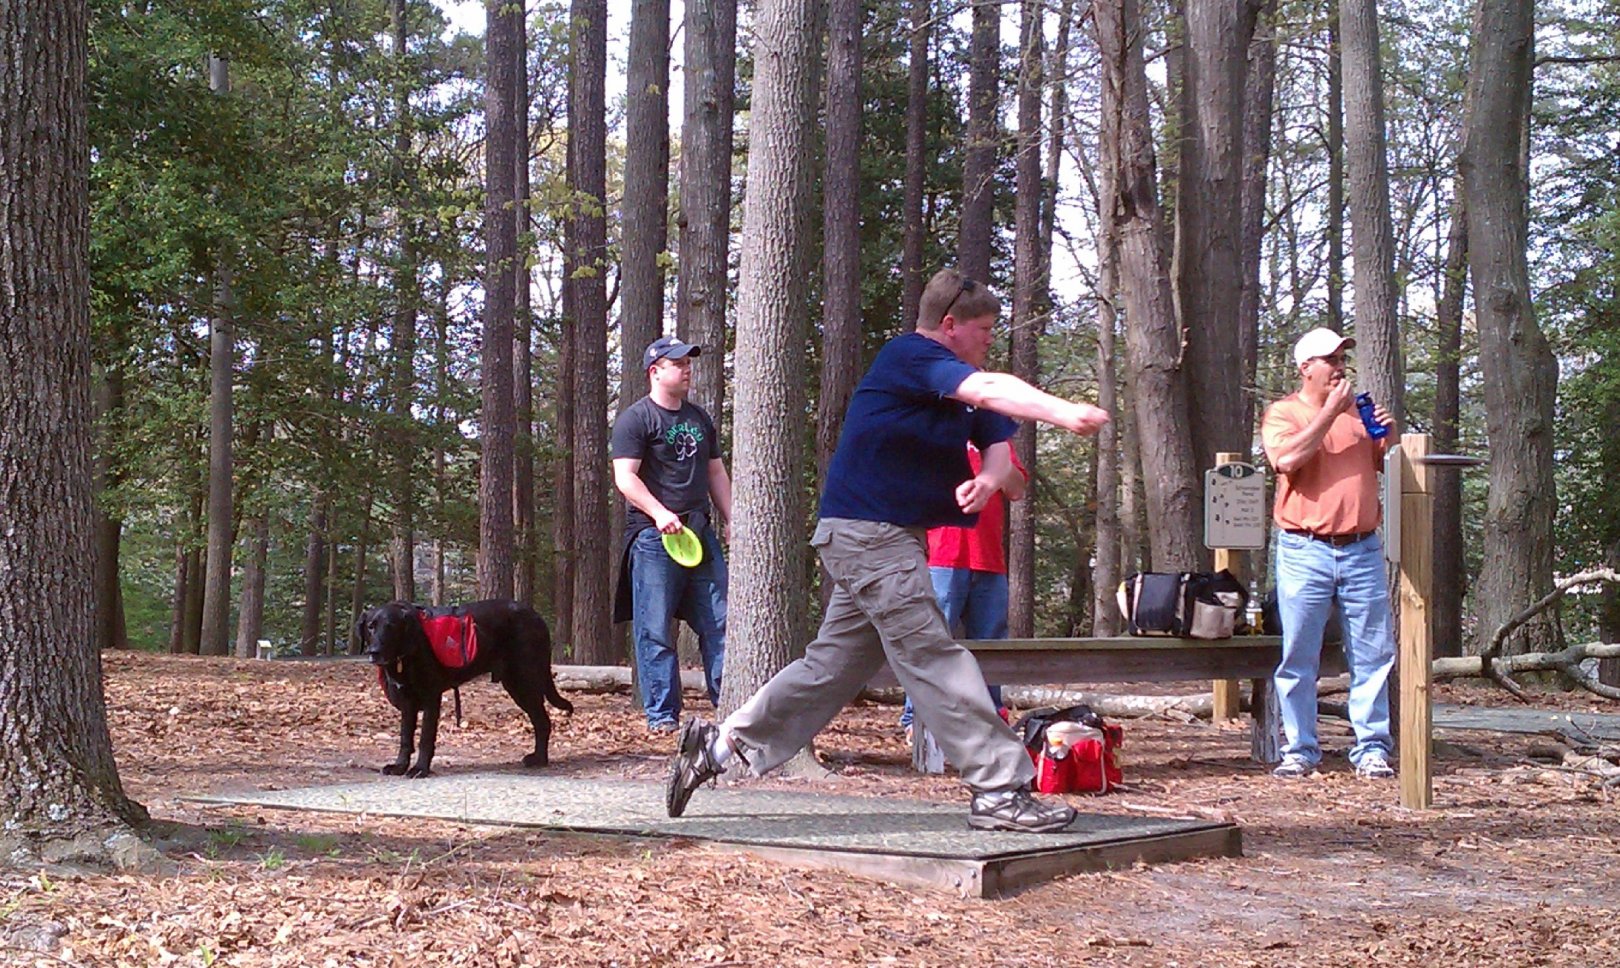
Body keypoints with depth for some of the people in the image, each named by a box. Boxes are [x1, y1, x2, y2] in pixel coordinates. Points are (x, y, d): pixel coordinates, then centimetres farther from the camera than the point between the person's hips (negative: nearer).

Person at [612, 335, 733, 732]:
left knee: (719, 623, 3)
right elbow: (625, 478, -11)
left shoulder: (700, 419, 20)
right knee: (655, 631, -4)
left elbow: (716, 473, 26)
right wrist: (660, 514, -23)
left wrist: (732, 521, 17)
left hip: (701, 533, 7)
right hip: (654, 536, -6)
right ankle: (662, 715, 1)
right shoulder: (635, 419, -3)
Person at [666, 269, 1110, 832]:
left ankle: (721, 742, 21)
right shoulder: (908, 356, -15)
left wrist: (988, 479, -17)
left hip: (894, 538, 10)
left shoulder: (958, 385, 14)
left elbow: (999, 445, 7)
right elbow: (989, 391, -32)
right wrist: (1061, 412, -46)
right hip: (868, 532, -10)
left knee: (837, 663, 13)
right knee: (934, 660, -10)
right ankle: (1000, 791, -9)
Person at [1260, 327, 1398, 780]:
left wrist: (1389, 434, 1)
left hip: (1362, 550, 4)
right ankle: (1300, 750, 6)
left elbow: (1385, 464, 20)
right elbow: (1287, 458, -16)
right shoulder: (1283, 412, 4)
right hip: (1305, 551, -4)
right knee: (1298, 657, -2)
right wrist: (1331, 411, -13)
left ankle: (1372, 749, 8)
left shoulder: (1359, 409, 17)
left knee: (1373, 654, 2)